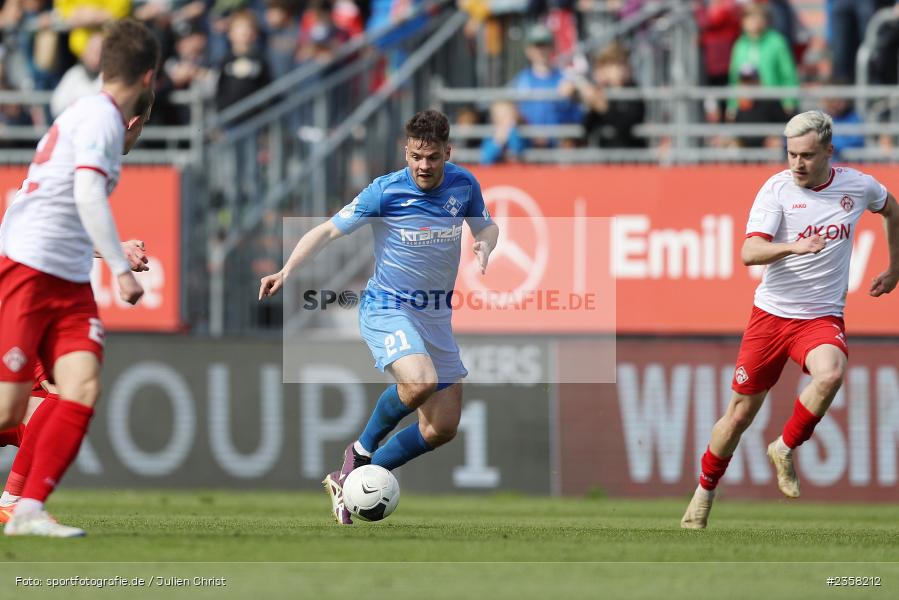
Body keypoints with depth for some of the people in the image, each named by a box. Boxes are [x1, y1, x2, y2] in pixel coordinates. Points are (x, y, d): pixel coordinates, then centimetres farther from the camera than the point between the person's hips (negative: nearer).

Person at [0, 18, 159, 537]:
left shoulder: (93, 115, 16)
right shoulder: (101, 118, -12)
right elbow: (87, 193, -25)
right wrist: (120, 268, -27)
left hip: (68, 282, 9)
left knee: (83, 389, -10)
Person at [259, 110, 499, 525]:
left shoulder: (463, 185, -2)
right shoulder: (385, 191, -15)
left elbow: (486, 226, 17)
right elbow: (327, 231, -11)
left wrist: (485, 244, -8)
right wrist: (287, 271, -25)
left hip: (437, 316, 6)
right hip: (387, 309, -6)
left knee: (442, 429, 2)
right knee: (419, 381, -35)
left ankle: (350, 481, 16)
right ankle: (362, 451, -9)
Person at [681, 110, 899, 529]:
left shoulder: (857, 186, -1)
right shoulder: (777, 189, -9)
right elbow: (749, 252, -21)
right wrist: (793, 247, -38)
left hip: (822, 318, 1)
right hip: (771, 313, -1)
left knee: (831, 374, -33)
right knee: (740, 414, 4)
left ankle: (785, 448, -9)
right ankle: (704, 493, 27)